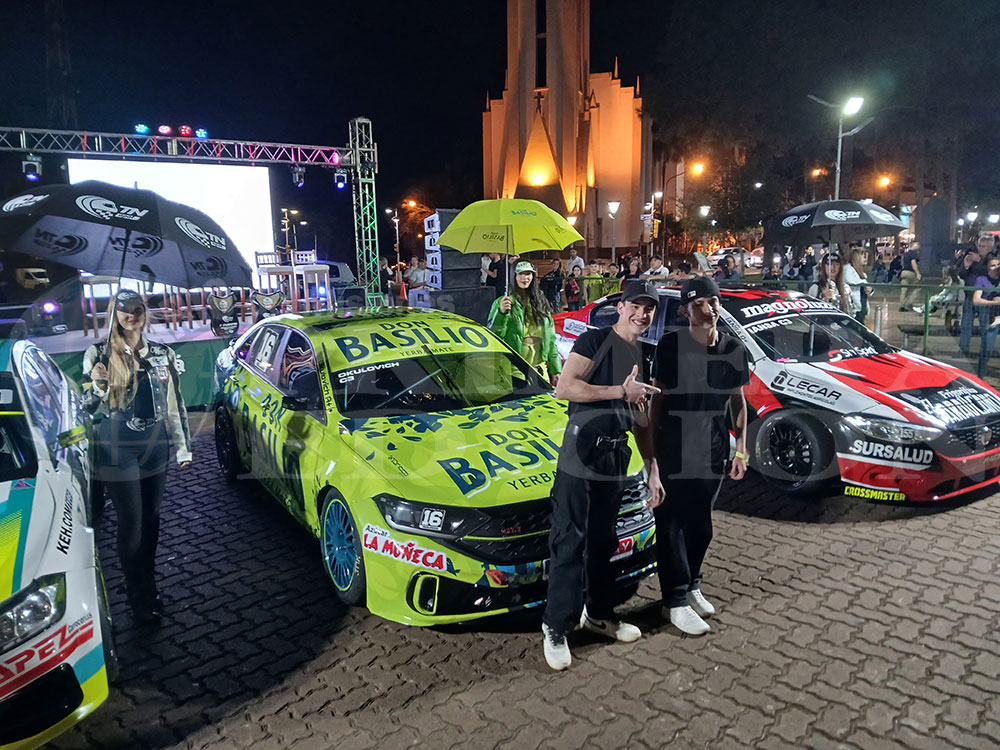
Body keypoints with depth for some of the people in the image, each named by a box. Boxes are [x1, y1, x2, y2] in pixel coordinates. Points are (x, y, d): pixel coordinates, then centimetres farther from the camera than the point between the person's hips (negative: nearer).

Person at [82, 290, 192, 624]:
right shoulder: (99, 354, -3)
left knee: (151, 517, 11)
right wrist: (96, 386, -21)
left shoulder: (162, 354, 6)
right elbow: (88, 406, 2)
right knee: (131, 520, -1)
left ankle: (146, 582, 27)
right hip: (117, 448, -3)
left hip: (155, 444, 3)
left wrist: (183, 446, 11)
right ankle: (140, 596, 12)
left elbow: (174, 402, 11)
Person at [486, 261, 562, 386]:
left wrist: (555, 370, 11)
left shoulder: (542, 302, 15)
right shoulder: (502, 302, 0)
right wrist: (501, 313, -23)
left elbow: (551, 338, 15)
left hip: (540, 368, 4)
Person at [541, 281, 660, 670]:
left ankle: (599, 613, 33)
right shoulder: (595, 340, -6)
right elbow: (563, 388, -18)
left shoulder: (640, 356, 16)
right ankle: (556, 627, 8)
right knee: (569, 543, -3)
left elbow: (639, 418, 21)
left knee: (603, 541, 17)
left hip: (616, 458, 7)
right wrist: (621, 391, -17)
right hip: (581, 452, -7)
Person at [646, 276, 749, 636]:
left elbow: (737, 400, 13)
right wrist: (653, 458, -13)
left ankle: (692, 585, 37)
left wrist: (741, 448, 8)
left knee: (701, 525, 17)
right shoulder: (671, 345, -11)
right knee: (672, 526, 4)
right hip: (673, 454, -4)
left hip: (713, 454, 4)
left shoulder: (733, 349, 2)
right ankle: (676, 600, 18)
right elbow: (657, 400, -9)